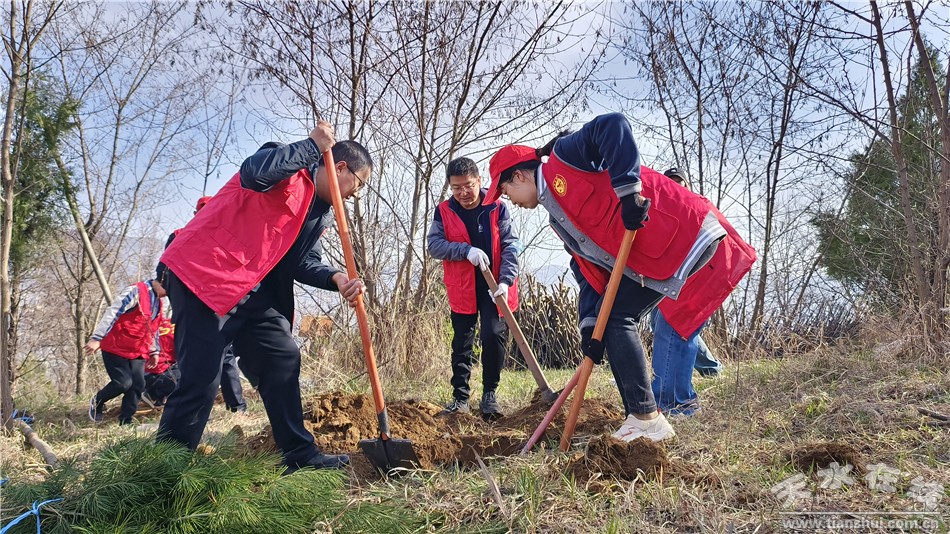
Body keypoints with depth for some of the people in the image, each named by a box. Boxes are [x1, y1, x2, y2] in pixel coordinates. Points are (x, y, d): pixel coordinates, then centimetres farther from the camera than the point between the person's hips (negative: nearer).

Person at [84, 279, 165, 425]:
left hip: (137, 352, 8)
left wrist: (154, 351, 19)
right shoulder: (136, 291, -18)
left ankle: (125, 421, 5)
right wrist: (97, 339, -25)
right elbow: (112, 313, -22)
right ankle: (97, 402, 16)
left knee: (138, 384, -5)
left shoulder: (158, 302, 10)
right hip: (115, 348, -7)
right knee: (124, 382, -12)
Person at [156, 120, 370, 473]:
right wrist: (313, 146, -20)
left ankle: (300, 455, 16)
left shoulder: (321, 215, 17)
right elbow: (254, 173, -30)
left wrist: (336, 280, -8)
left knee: (283, 359, 8)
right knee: (201, 378, -11)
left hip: (250, 292, 9)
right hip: (202, 274, -9)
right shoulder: (289, 170, -7)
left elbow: (303, 263, 12)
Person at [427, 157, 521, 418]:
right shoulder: (444, 212, 0)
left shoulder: (497, 209, -4)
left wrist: (505, 281, -20)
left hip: (494, 286, -2)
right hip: (462, 288, 2)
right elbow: (434, 245, -9)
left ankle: (489, 394, 8)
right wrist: (466, 250, -23)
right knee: (462, 342, 8)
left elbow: (510, 247, -8)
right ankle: (460, 396, 20)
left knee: (494, 336, -10)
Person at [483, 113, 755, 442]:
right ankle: (639, 421, 13)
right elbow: (590, 274, 14)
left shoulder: (561, 159, -4)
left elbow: (612, 126, -20)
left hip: (682, 233, -10)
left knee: (615, 318, -11)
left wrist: (627, 189, -25)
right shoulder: (560, 220, 21)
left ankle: (646, 419, -7)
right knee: (608, 322, 9)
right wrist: (590, 325, 2)